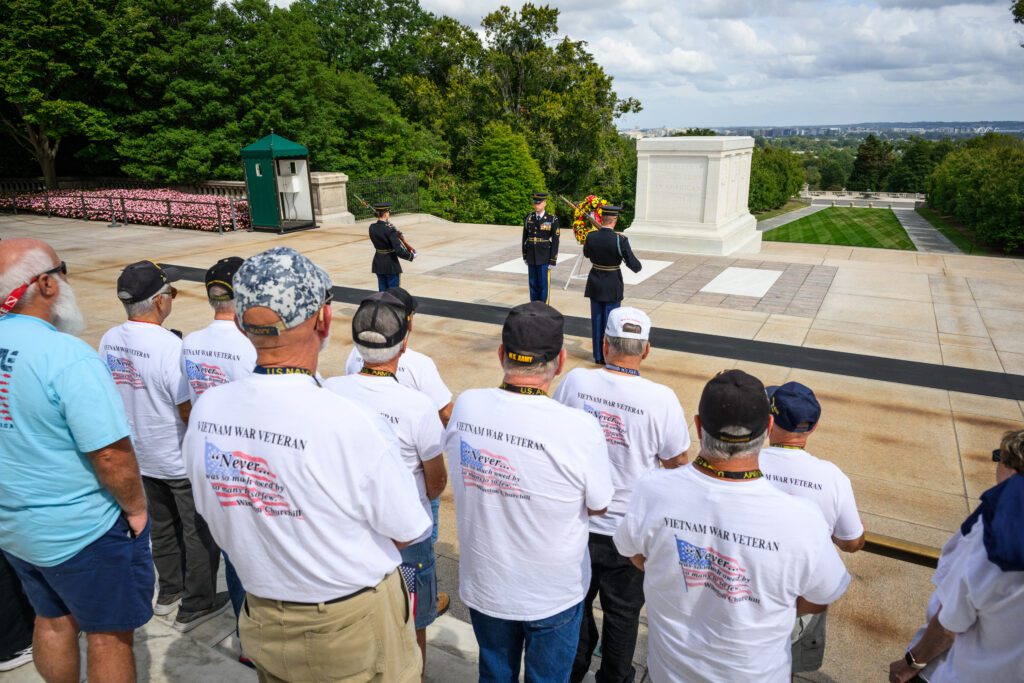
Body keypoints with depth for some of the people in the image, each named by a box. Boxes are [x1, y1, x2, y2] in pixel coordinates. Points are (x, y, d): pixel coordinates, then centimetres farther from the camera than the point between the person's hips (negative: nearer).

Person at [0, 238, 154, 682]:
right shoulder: (67, 354, -27)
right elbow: (110, 452, -27)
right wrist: (136, 508, -11)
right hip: (83, 532, -7)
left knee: (52, 620, 26)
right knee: (109, 635, 12)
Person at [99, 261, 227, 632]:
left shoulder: (109, 340, -5)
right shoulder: (169, 345, -27)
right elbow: (190, 412, -24)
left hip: (141, 456, 7)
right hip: (182, 461, -7)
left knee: (162, 526, 24)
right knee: (199, 532, 11)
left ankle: (168, 592, 41)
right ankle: (195, 606, 24)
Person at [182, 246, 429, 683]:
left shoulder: (205, 412, -15)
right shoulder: (352, 425, -32)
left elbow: (213, 515, 3)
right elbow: (407, 533, -18)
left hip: (263, 622, 5)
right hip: (353, 629, -4)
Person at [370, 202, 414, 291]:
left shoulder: (372, 227, -3)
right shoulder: (390, 230, -22)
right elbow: (399, 251, -24)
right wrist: (412, 255, -10)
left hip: (378, 264, 6)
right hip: (391, 266, -6)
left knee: (382, 291, 16)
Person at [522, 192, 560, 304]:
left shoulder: (552, 219, -8)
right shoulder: (528, 217, 3)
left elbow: (555, 241, -8)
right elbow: (525, 237, 9)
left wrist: (553, 261, -11)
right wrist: (525, 256, 8)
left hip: (544, 257, -4)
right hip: (531, 257, 4)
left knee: (544, 285, 1)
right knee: (533, 284, 10)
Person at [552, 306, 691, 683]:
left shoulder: (574, 382, -16)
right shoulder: (661, 399, -23)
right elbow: (677, 464, -10)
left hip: (577, 521, 2)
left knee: (576, 601, 25)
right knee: (622, 612, 22)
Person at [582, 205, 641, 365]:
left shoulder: (591, 237, -9)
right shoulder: (620, 240, -20)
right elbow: (634, 265, -16)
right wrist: (639, 265, 6)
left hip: (595, 284, 3)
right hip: (613, 286, -3)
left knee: (596, 320, 13)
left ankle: (598, 356, 22)